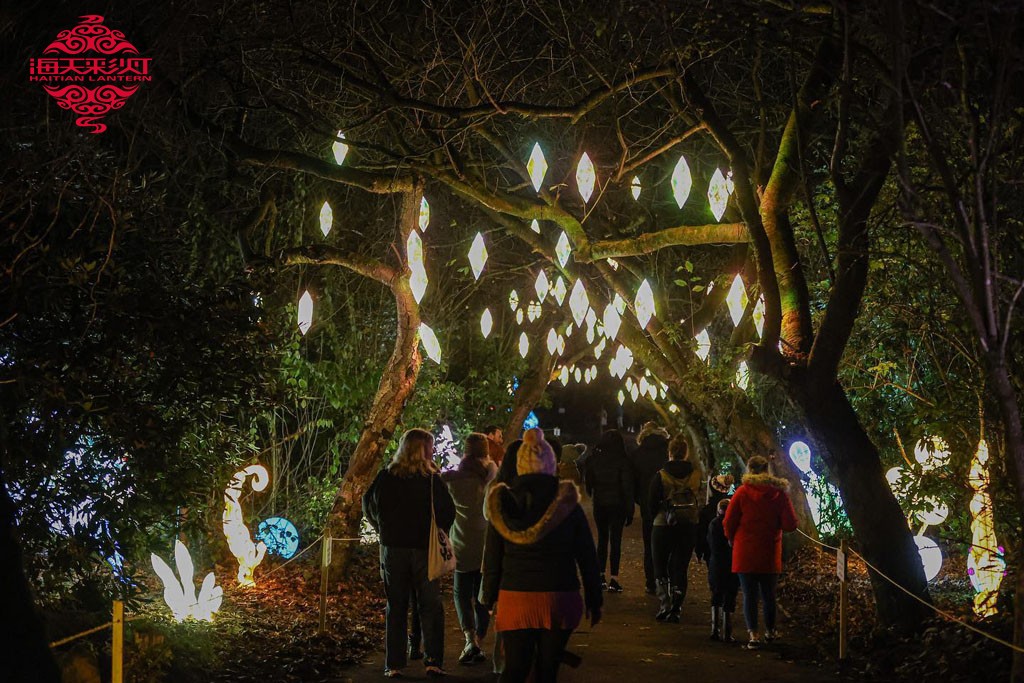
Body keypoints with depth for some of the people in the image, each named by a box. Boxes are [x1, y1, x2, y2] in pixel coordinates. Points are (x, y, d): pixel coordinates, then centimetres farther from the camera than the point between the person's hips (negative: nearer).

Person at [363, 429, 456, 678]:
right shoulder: (432, 479, -10)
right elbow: (448, 512, -8)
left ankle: (394, 664, 6)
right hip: (424, 548, -2)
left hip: (392, 547, 2)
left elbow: (369, 508, 6)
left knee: (396, 606, 9)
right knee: (431, 605, 7)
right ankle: (433, 660, 0)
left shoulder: (385, 477, -2)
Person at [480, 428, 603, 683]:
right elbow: (587, 557, 0)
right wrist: (594, 600, 9)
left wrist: (490, 598, 12)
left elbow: (492, 558, 3)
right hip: (558, 598, -1)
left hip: (514, 597, 1)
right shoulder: (567, 503, -3)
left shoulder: (503, 503, 0)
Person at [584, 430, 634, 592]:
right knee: (615, 540, 1)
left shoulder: (594, 459, -2)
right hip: (617, 505, -3)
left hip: (599, 505, 3)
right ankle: (614, 579, -4)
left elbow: (587, 482, 5)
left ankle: (600, 576, 13)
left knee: (602, 539, 15)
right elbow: (627, 487, -9)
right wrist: (630, 511, -5)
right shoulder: (622, 461, -10)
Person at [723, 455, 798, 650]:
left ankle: (753, 634, -8)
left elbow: (728, 522, -7)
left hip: (745, 553, -2)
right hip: (770, 553, 2)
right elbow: (790, 524, -6)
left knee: (749, 594, 2)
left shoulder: (743, 492, -8)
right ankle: (770, 631, 31)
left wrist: (732, 539, 13)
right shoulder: (779, 492, -4)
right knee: (769, 594, 17)